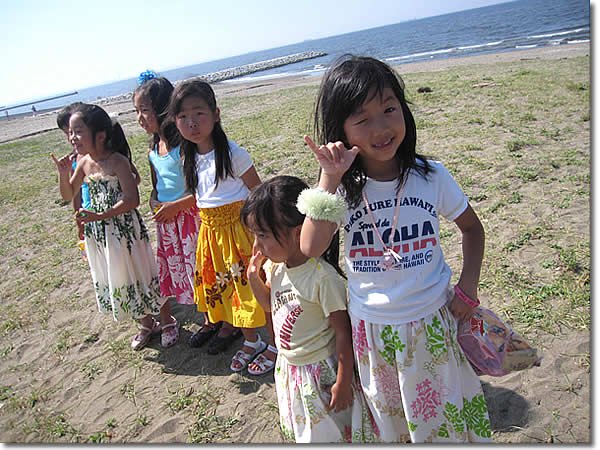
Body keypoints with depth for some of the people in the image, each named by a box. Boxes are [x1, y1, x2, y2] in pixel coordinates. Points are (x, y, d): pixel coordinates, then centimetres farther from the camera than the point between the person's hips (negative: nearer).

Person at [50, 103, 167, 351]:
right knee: (113, 280, 17)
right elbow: (68, 195, 13)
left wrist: (102, 215, -28)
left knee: (136, 276, 3)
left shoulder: (118, 161, -17)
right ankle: (146, 325, 35)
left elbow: (132, 200, -23)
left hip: (123, 230, -7)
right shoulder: (84, 163, 3)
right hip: (98, 233, 8)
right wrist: (63, 172, -4)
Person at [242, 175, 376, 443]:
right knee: (303, 432, 27)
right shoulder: (275, 266, -7)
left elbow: (343, 331, -22)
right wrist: (253, 276, -8)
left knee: (328, 434, 16)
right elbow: (269, 305, 11)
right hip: (289, 368, 7)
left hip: (320, 371, -7)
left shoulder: (322, 276, -30)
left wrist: (343, 382, -16)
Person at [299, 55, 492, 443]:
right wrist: (329, 179, -30)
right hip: (372, 330, 1)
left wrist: (468, 286, -5)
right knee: (390, 423, 24)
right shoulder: (342, 188, -12)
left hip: (433, 323, 0)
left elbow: (472, 227, 5)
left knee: (444, 421, 20)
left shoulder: (432, 176, -11)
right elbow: (311, 247, -27)